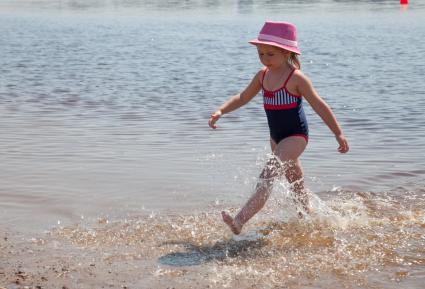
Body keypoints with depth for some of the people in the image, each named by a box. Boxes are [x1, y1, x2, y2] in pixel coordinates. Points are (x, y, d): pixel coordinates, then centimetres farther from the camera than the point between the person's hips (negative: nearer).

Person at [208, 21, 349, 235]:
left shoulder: (296, 78, -17)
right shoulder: (263, 75, 2)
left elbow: (319, 106, -12)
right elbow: (243, 97, 12)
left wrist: (338, 133, -10)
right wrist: (220, 111, -4)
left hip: (296, 136, -8)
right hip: (277, 137, 8)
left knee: (267, 177, -22)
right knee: (295, 183, 23)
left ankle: (239, 221, -32)